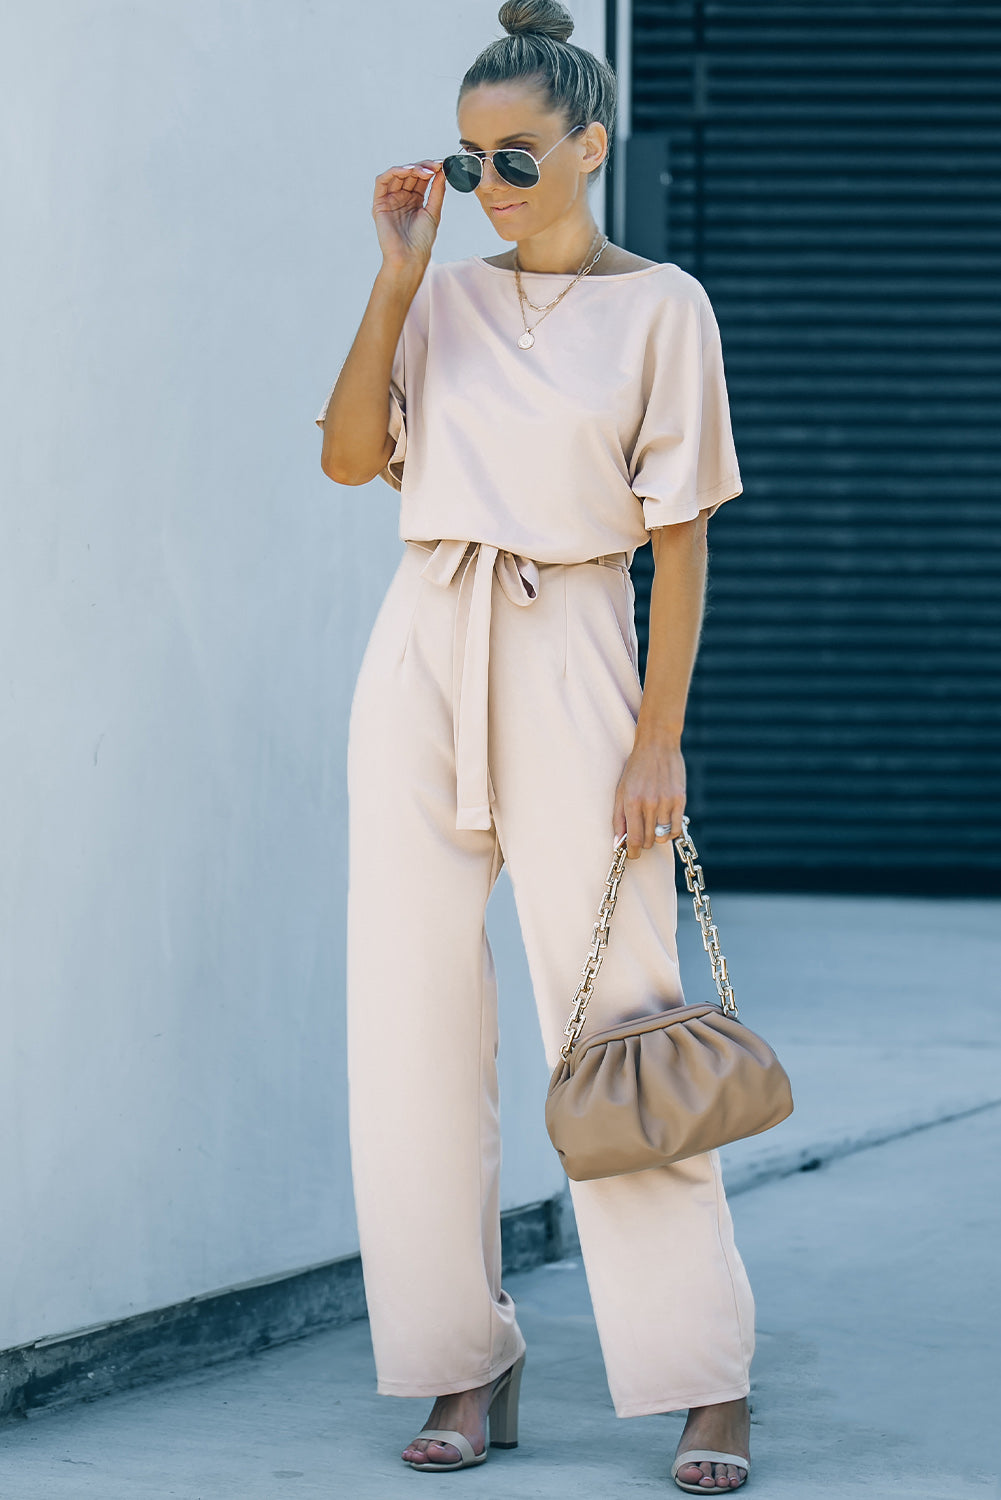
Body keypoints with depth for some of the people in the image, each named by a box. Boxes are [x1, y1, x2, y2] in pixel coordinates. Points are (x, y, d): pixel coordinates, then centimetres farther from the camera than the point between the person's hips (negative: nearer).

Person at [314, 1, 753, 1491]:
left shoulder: (658, 304, 0)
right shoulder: (443, 298, 11)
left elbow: (680, 535, -3)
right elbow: (349, 455, -2)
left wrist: (659, 739, -9)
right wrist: (398, 277, -5)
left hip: (569, 663, -4)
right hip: (424, 656, 4)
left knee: (614, 1008, -6)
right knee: (418, 1015, 3)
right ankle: (470, 1365, 11)